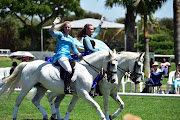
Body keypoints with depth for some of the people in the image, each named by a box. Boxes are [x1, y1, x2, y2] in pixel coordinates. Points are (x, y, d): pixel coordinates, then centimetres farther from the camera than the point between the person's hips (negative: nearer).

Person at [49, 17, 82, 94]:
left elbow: (74, 48, 24)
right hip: (61, 55, -7)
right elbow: (51, 32, -9)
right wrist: (54, 24, -23)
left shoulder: (71, 38, 25)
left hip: (68, 56, 7)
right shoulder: (60, 35, 7)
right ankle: (67, 88, -36)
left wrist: (78, 54, 5)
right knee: (69, 69, -31)